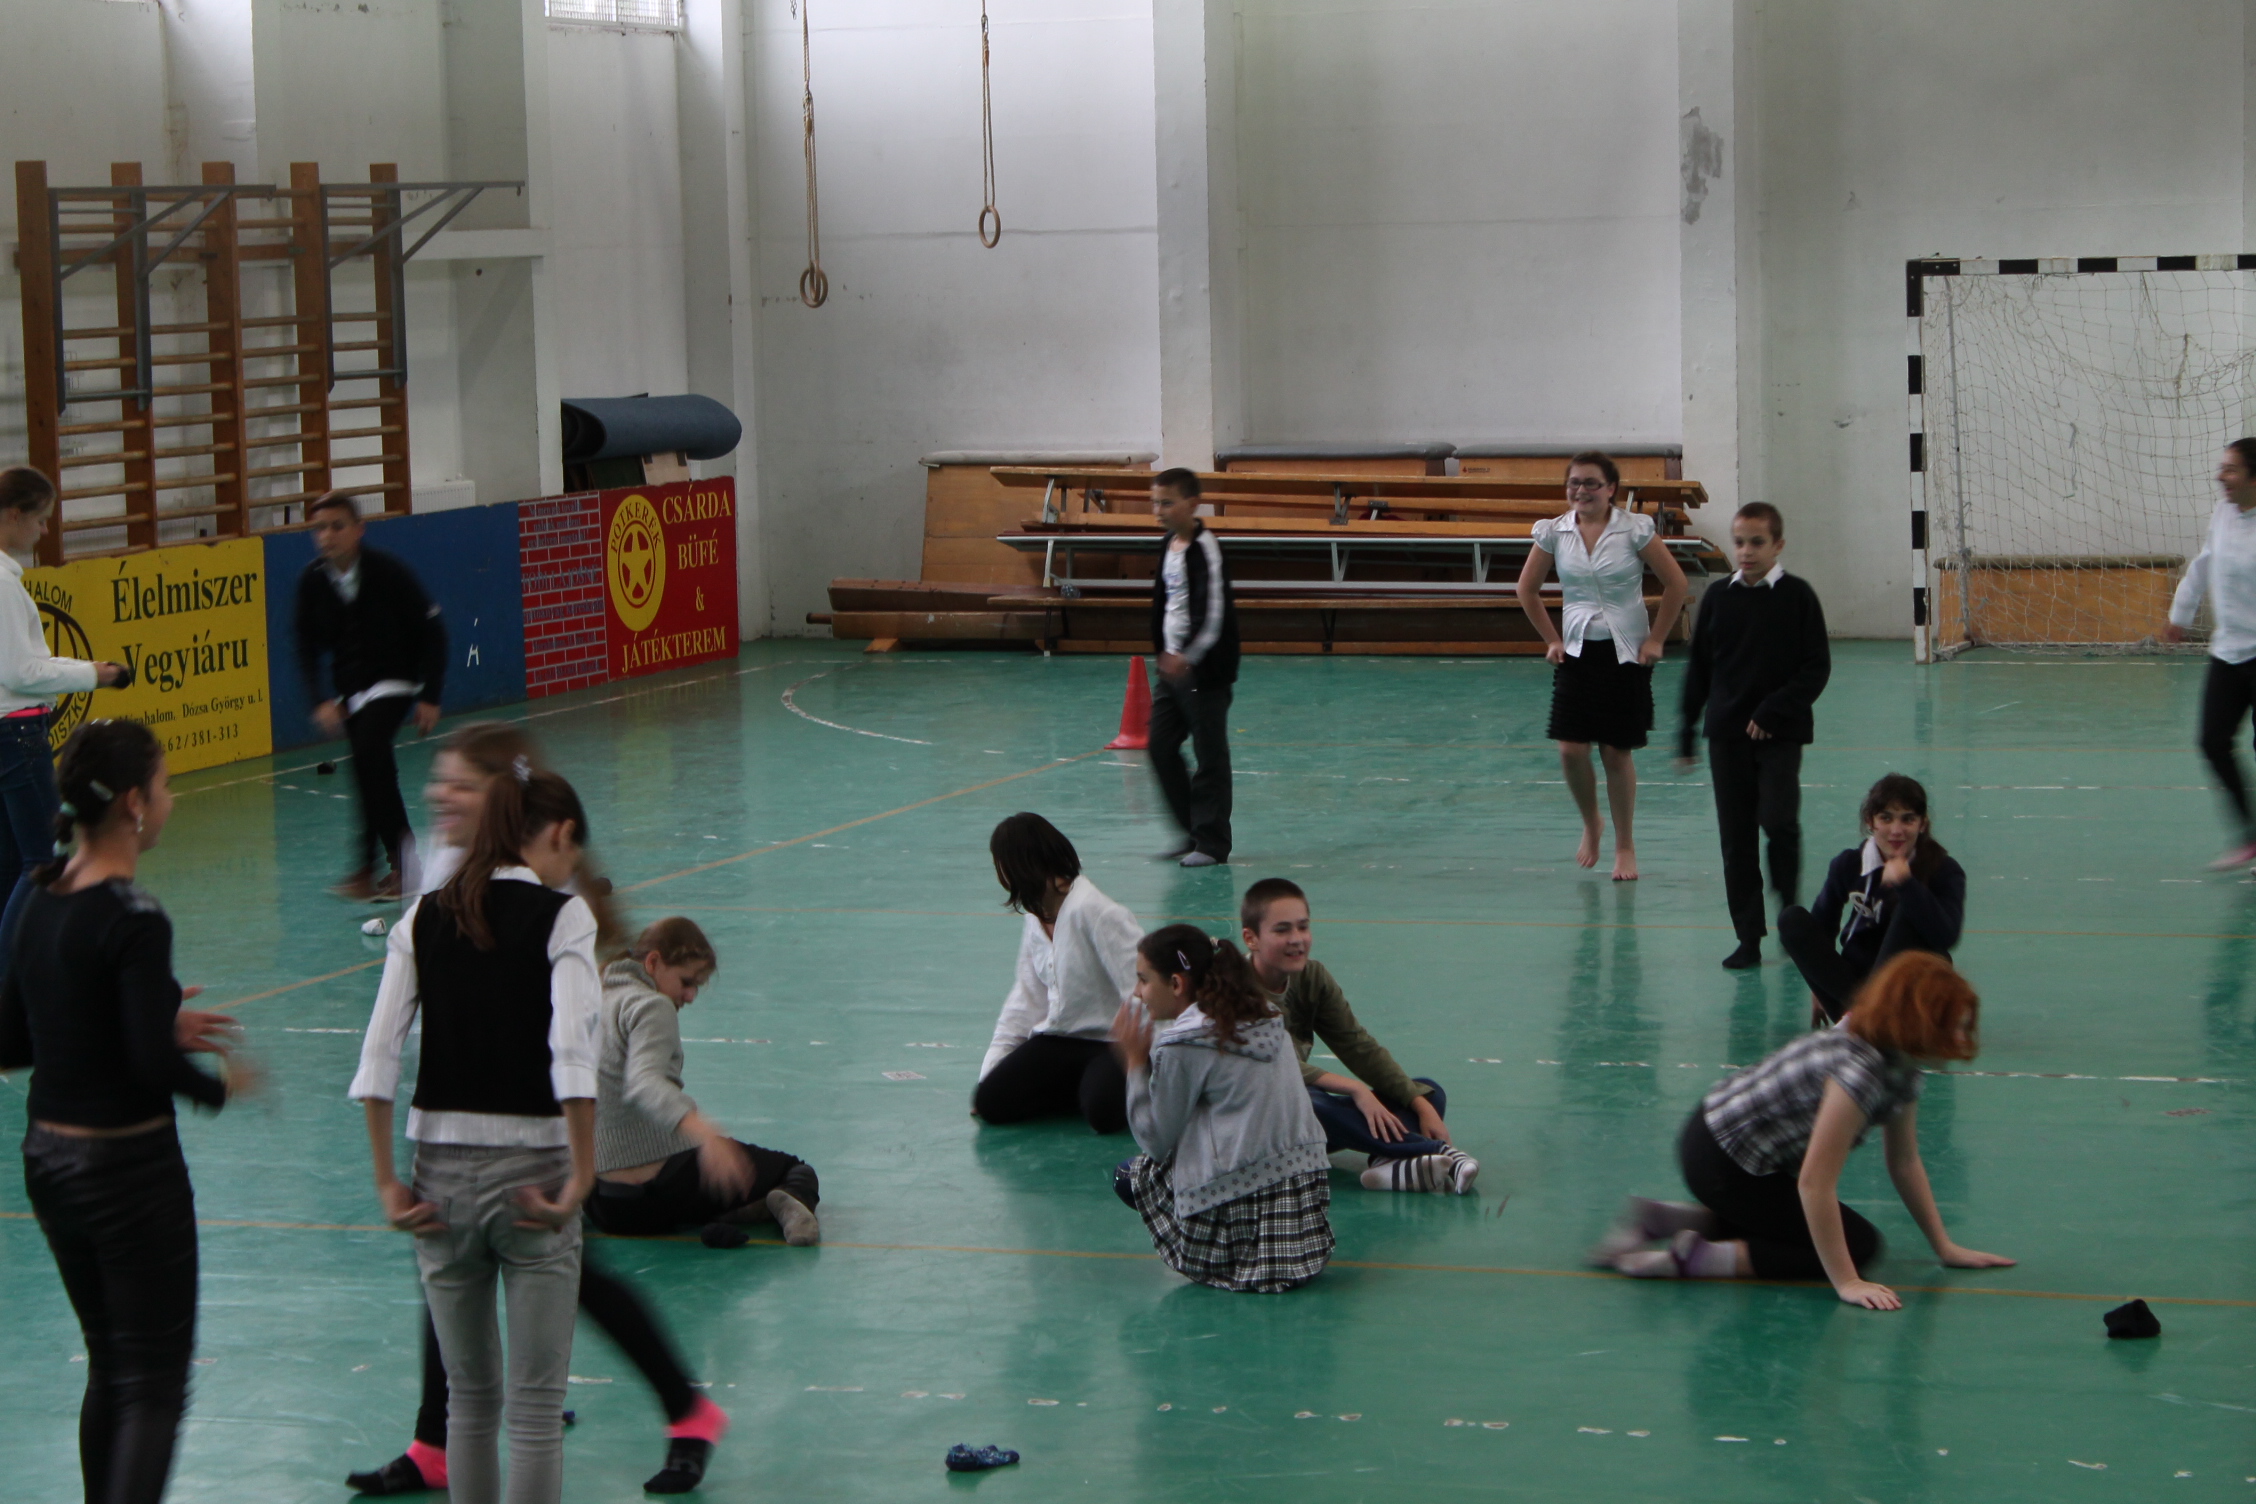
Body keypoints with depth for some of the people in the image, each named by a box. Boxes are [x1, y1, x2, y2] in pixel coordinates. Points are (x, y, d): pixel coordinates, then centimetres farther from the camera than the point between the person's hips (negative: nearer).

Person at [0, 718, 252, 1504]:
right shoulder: (133, 920, -20)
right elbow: (153, 1065, -26)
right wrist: (220, 1086, -5)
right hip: (129, 1167, -8)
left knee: (109, 1366, 20)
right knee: (154, 1383, 0)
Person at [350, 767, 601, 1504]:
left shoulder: (425, 917, 4)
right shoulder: (561, 916, -8)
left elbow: (377, 1057, -2)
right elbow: (570, 1055, -20)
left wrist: (388, 1182, 1)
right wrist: (581, 1176, -14)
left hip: (442, 1175, 4)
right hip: (529, 1174, -4)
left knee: (470, 1396, 17)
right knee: (536, 1404, 3)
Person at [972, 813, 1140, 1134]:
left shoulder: (1098, 914, -20)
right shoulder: (1035, 919, 8)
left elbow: (1142, 992, -20)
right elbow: (1026, 997, 13)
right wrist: (992, 1066, 6)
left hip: (1116, 1045, -7)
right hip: (1061, 1040, 7)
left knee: (1104, 1113, -34)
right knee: (990, 1101, -12)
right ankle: (1083, 1087, 3)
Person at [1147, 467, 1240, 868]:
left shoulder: (1205, 550, -16)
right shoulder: (1170, 546, 11)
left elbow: (1213, 616, -24)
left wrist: (1187, 658, -30)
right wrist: (1163, 651, 18)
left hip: (1205, 669, -9)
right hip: (1174, 665, 9)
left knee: (1210, 755, -2)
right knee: (1161, 746, 8)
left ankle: (1212, 842, 4)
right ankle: (1192, 830, 19)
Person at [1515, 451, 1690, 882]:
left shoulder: (1635, 530, -9)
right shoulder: (1555, 532, -1)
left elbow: (1675, 584, -4)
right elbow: (1528, 588, 11)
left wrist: (1655, 640, -4)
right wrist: (1551, 639, 6)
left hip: (1626, 653, -2)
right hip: (1577, 652, 2)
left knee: (1617, 752, 0)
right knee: (1571, 750, -8)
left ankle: (1624, 845, 15)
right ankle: (1591, 824, 20)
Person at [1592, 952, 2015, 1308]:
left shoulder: (1900, 1066, 0)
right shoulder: (1859, 1069, -30)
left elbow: (1906, 1164, 9)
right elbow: (1813, 1183, -31)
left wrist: (1945, 1247, 7)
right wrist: (1846, 1284, -29)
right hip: (1719, 1161, -10)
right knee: (1857, 1244, -6)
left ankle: (1662, 1218, 19)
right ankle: (1695, 1258, -9)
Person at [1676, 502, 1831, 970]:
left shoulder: (1797, 597, -3)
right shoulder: (1718, 598, 6)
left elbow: (1817, 668, -4)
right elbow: (1699, 668, 11)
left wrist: (1774, 711, -14)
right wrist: (1686, 730, 10)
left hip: (1780, 734, -3)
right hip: (1727, 734, 3)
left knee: (1778, 821, -15)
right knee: (1735, 835, 3)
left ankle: (1789, 908, 11)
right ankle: (1748, 936, 9)